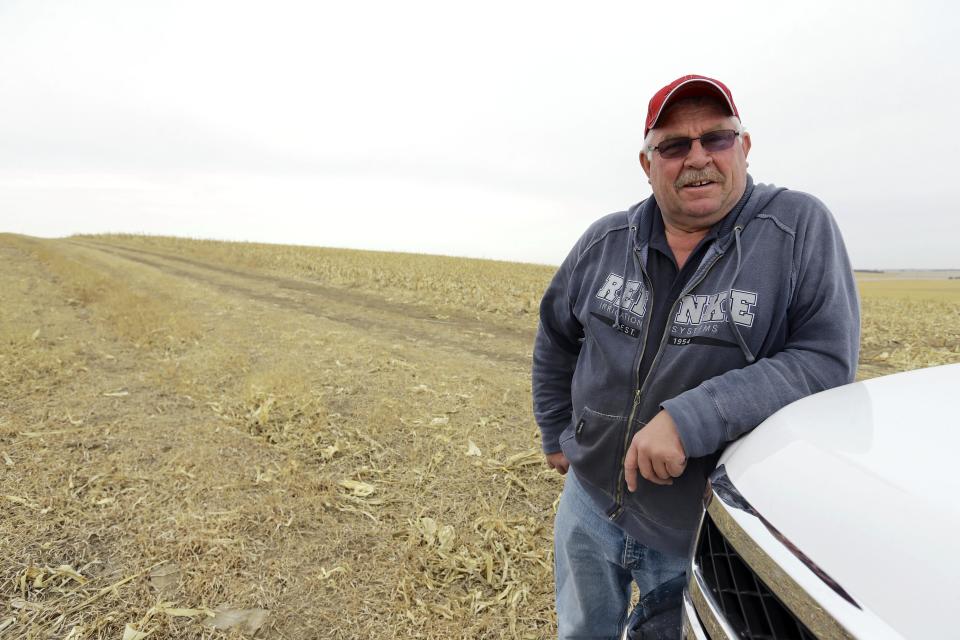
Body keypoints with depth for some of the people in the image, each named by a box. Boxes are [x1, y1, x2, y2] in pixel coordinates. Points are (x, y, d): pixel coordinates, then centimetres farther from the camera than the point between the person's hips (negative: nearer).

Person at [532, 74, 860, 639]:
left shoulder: (801, 228, -14)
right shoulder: (606, 241, -3)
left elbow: (828, 360, -22)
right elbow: (556, 336, 10)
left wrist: (689, 420, -31)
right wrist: (556, 436, 13)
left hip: (704, 528, -3)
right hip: (589, 501, 4)